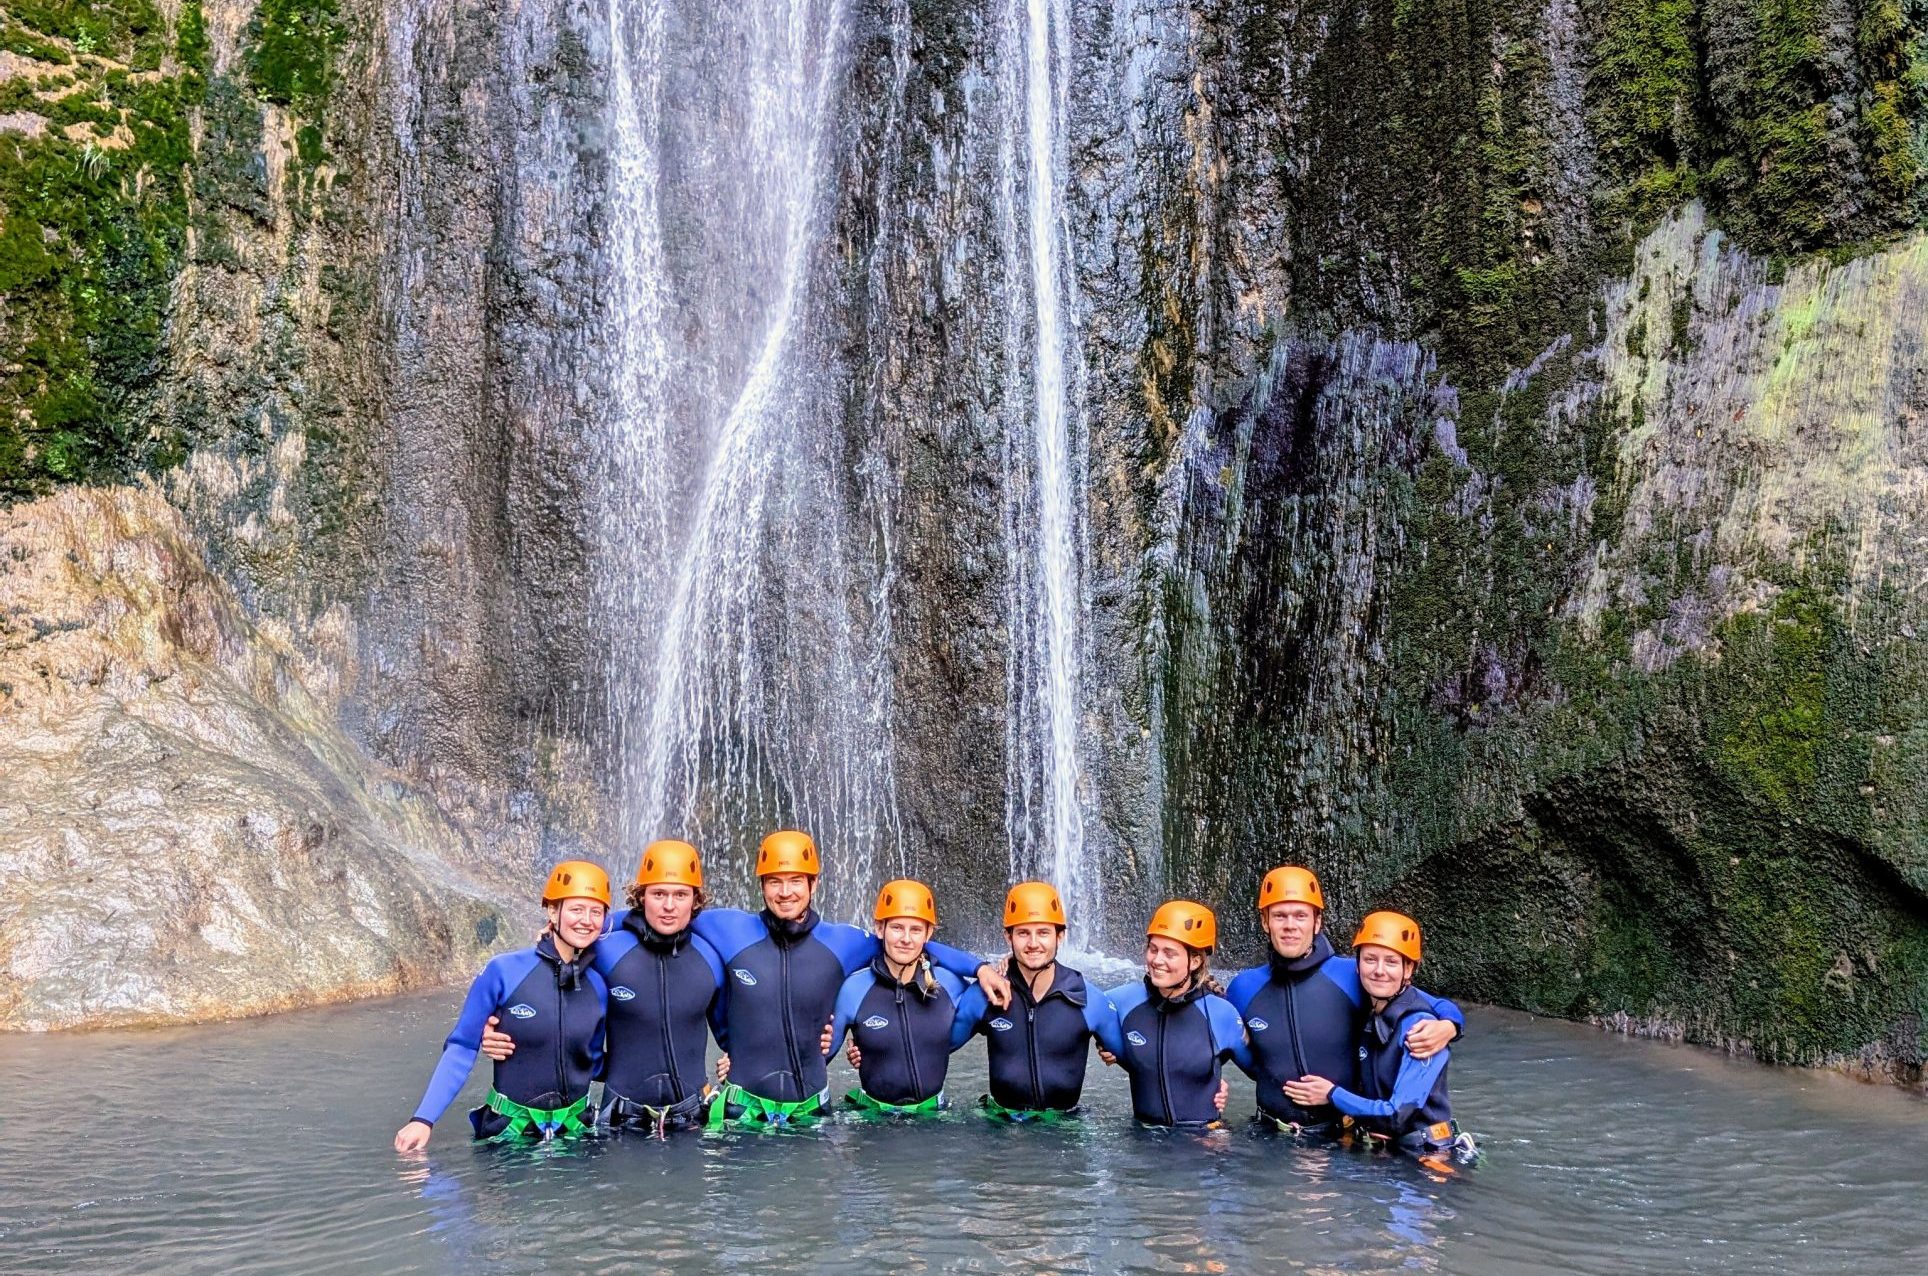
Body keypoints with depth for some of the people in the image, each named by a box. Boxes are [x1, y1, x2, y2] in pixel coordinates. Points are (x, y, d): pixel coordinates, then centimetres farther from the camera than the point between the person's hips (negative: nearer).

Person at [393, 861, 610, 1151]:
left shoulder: (599, 987, -2)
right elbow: (461, 1049, -9)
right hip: (508, 1130, -3)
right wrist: (423, 1119, -15)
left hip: (574, 1128, 3)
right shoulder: (504, 972, -13)